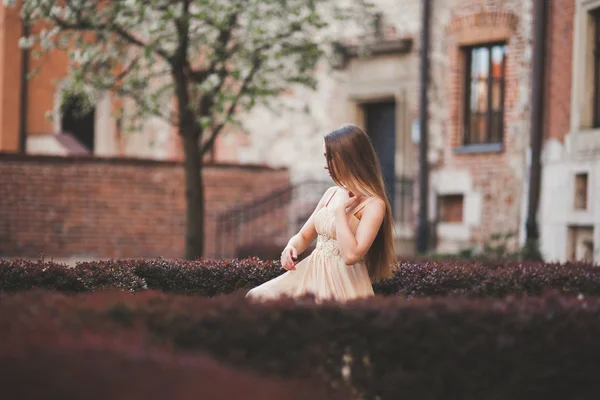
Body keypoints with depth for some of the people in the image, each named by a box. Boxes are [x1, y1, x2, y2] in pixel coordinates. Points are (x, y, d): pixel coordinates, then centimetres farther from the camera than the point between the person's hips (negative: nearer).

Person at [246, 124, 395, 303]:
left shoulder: (373, 205, -12)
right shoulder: (331, 193, 13)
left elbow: (351, 255, -24)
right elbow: (304, 236, 20)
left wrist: (340, 209, -15)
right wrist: (291, 248, -4)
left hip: (344, 283, -7)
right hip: (311, 273, 8)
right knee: (256, 297, -14)